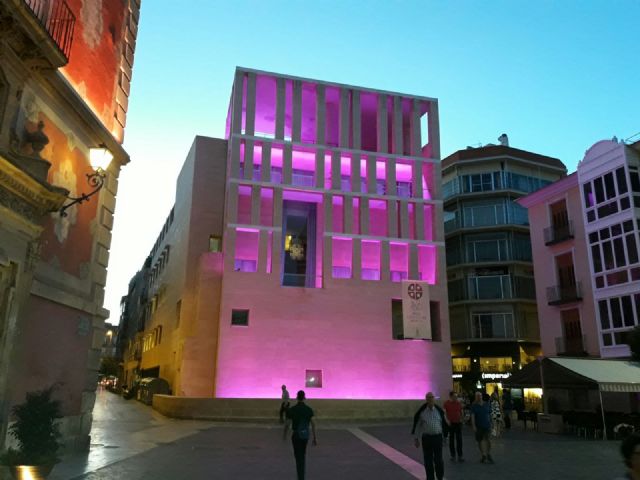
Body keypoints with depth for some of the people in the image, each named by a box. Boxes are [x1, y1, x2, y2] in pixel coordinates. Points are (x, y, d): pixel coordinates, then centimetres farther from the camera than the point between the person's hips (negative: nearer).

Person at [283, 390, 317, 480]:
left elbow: (287, 424, -8)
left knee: (298, 457, 3)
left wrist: (284, 434, 12)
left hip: (296, 435, -3)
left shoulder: (291, 409, -11)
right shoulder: (309, 409, -4)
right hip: (305, 435, 3)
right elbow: (313, 424, -7)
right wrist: (315, 438, -1)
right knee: (302, 455, 23)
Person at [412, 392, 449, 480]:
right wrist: (416, 438, 4)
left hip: (438, 437, 0)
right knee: (428, 461, 7)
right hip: (426, 438, 0)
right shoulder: (421, 412, -2)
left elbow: (444, 424, 9)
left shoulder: (439, 411, 1)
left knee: (438, 460, 6)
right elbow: (417, 425, 3)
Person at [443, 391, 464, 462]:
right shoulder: (446, 403, -5)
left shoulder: (459, 403, 2)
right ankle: (453, 455, 17)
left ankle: (460, 456, 7)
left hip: (458, 423, 2)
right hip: (450, 423, -2)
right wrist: (447, 420, -17)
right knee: (451, 440, 7)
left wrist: (461, 419, 0)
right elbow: (444, 413, -7)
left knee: (459, 439, 1)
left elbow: (461, 412, 13)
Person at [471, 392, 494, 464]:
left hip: (486, 425, 0)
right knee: (480, 441, 6)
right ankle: (483, 455, 19)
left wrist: (490, 423, 9)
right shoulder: (474, 406, -3)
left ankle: (489, 455, -1)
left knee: (487, 439, -13)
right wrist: (473, 426, -16)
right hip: (478, 426, 0)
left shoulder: (487, 404, 3)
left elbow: (489, 414, 10)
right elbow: (472, 416, -8)